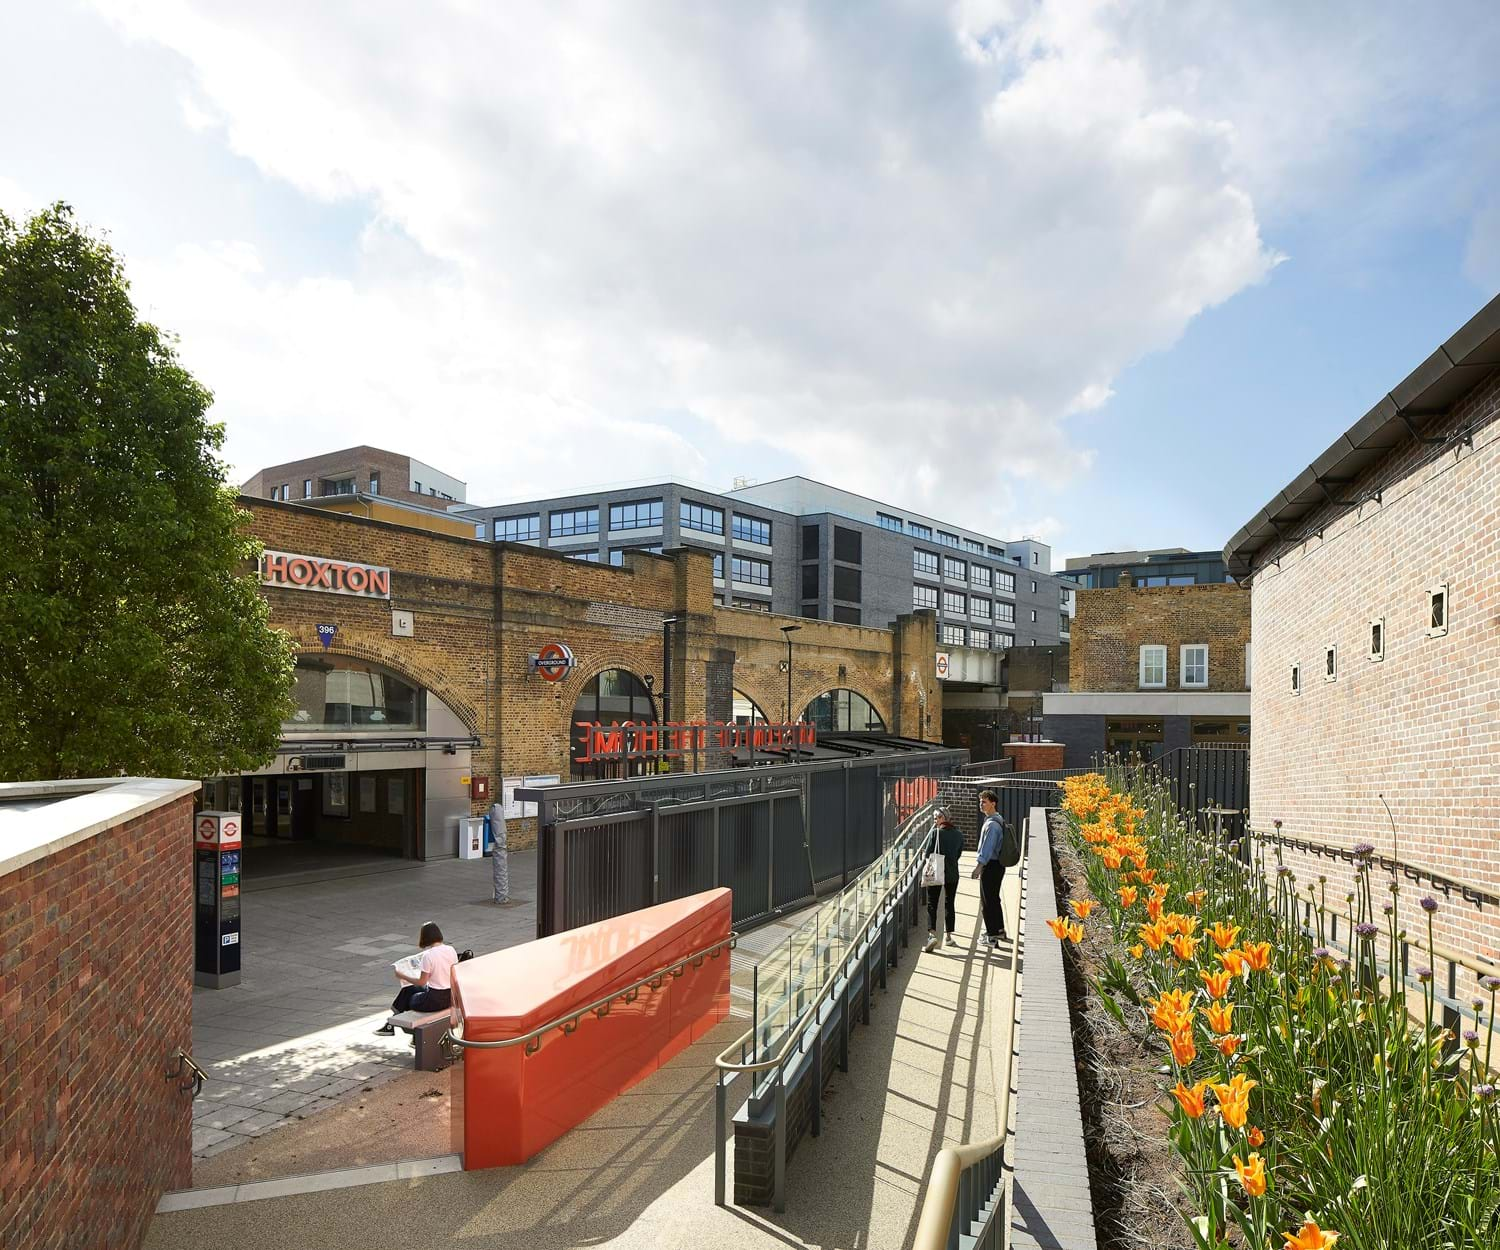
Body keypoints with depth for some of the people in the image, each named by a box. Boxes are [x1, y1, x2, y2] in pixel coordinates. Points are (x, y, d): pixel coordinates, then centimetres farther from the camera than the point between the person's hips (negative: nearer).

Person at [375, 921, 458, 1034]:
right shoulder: (451, 950, -1)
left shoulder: (428, 955, -19)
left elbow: (421, 982, -12)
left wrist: (403, 976, 1)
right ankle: (391, 1025, 33)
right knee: (409, 989, 23)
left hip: (435, 999, -7)